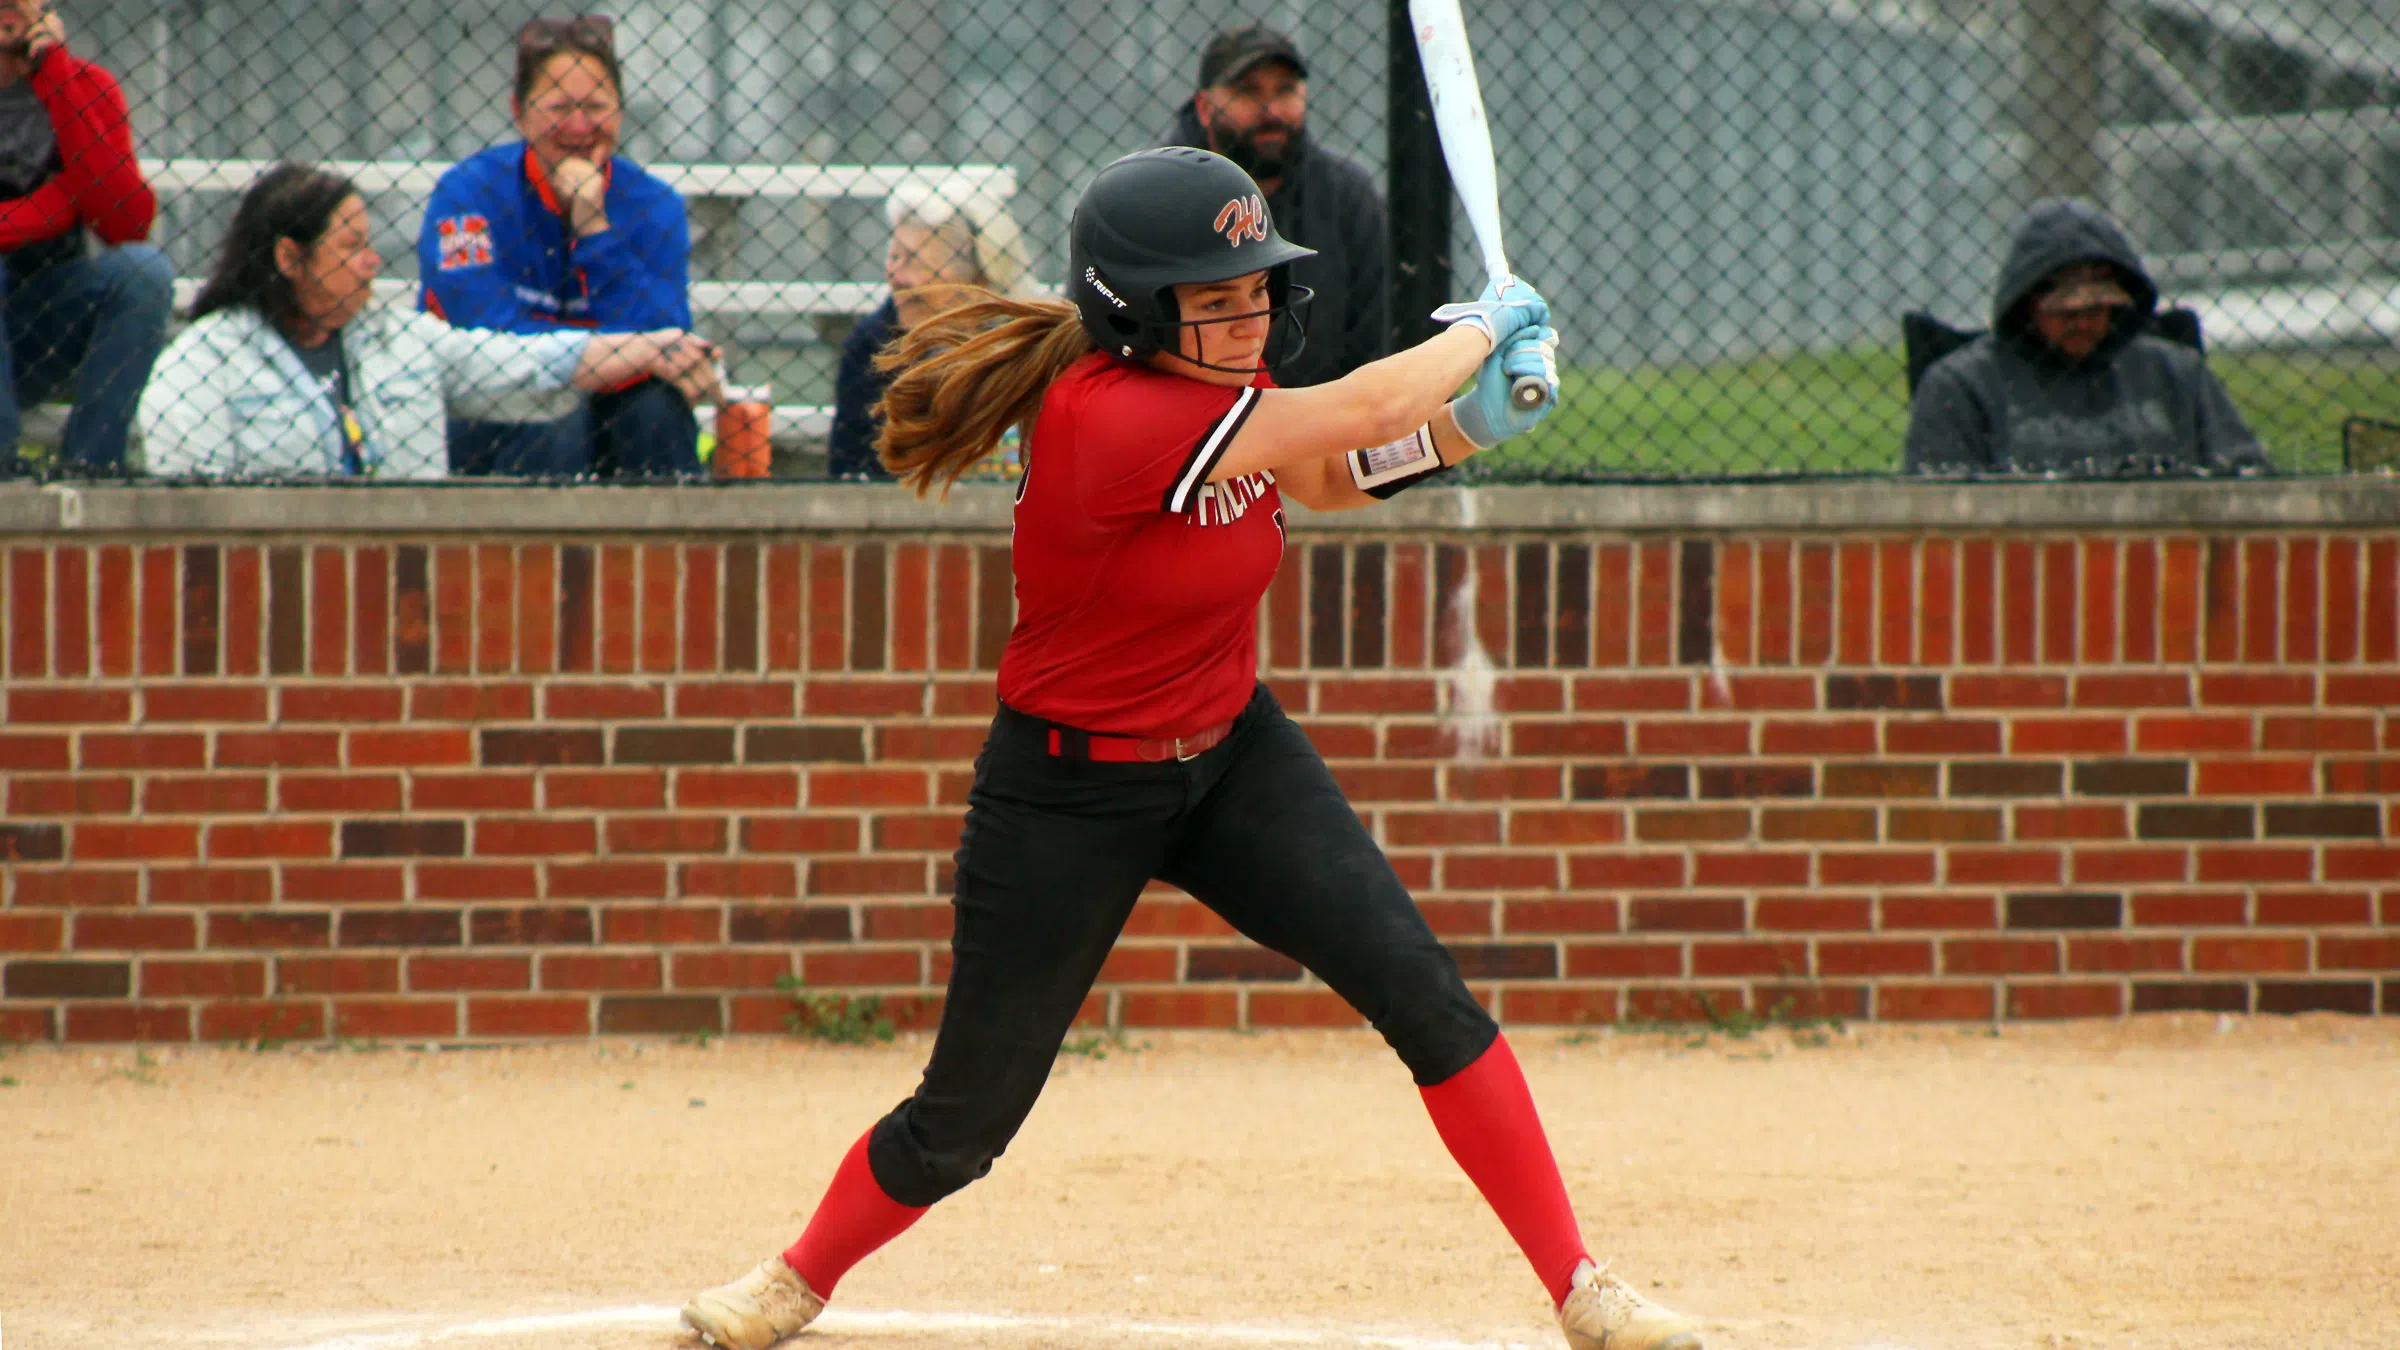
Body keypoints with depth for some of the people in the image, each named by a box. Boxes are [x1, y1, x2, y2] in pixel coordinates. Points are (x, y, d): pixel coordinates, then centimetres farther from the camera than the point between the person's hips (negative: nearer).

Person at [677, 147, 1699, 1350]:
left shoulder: (1215, 382, -5)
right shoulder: (1113, 418, -31)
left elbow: (1328, 476, 15)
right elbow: (1354, 411, -28)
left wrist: (1460, 428, -4)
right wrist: (1482, 329, -11)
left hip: (1231, 755, 6)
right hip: (1071, 794, -6)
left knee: (1418, 989, -12)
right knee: (964, 1123, 5)